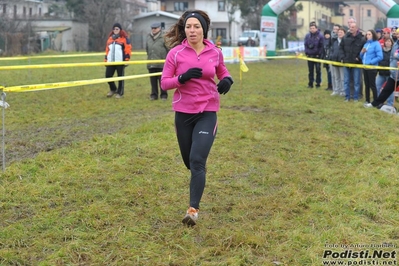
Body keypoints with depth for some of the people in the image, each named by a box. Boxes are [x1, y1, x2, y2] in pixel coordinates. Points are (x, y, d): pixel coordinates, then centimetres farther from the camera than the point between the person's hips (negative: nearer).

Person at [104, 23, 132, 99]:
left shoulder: (124, 38, 0)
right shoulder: (110, 38, 17)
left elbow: (128, 49, -6)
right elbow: (107, 50, 20)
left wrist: (126, 60, -12)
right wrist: (106, 60, 17)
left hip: (120, 61, -5)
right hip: (110, 61, 5)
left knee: (120, 77, 2)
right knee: (108, 76, 1)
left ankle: (120, 92, 12)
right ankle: (113, 89, 24)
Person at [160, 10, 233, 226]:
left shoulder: (215, 52, -1)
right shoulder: (175, 53, -6)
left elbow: (222, 72, 18)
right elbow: (164, 83, -4)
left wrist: (227, 80, -6)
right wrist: (182, 78, -22)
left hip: (207, 113, -1)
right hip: (183, 113, 1)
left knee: (197, 160, -14)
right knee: (190, 161, 14)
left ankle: (193, 210, -11)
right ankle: (198, 182, 50)